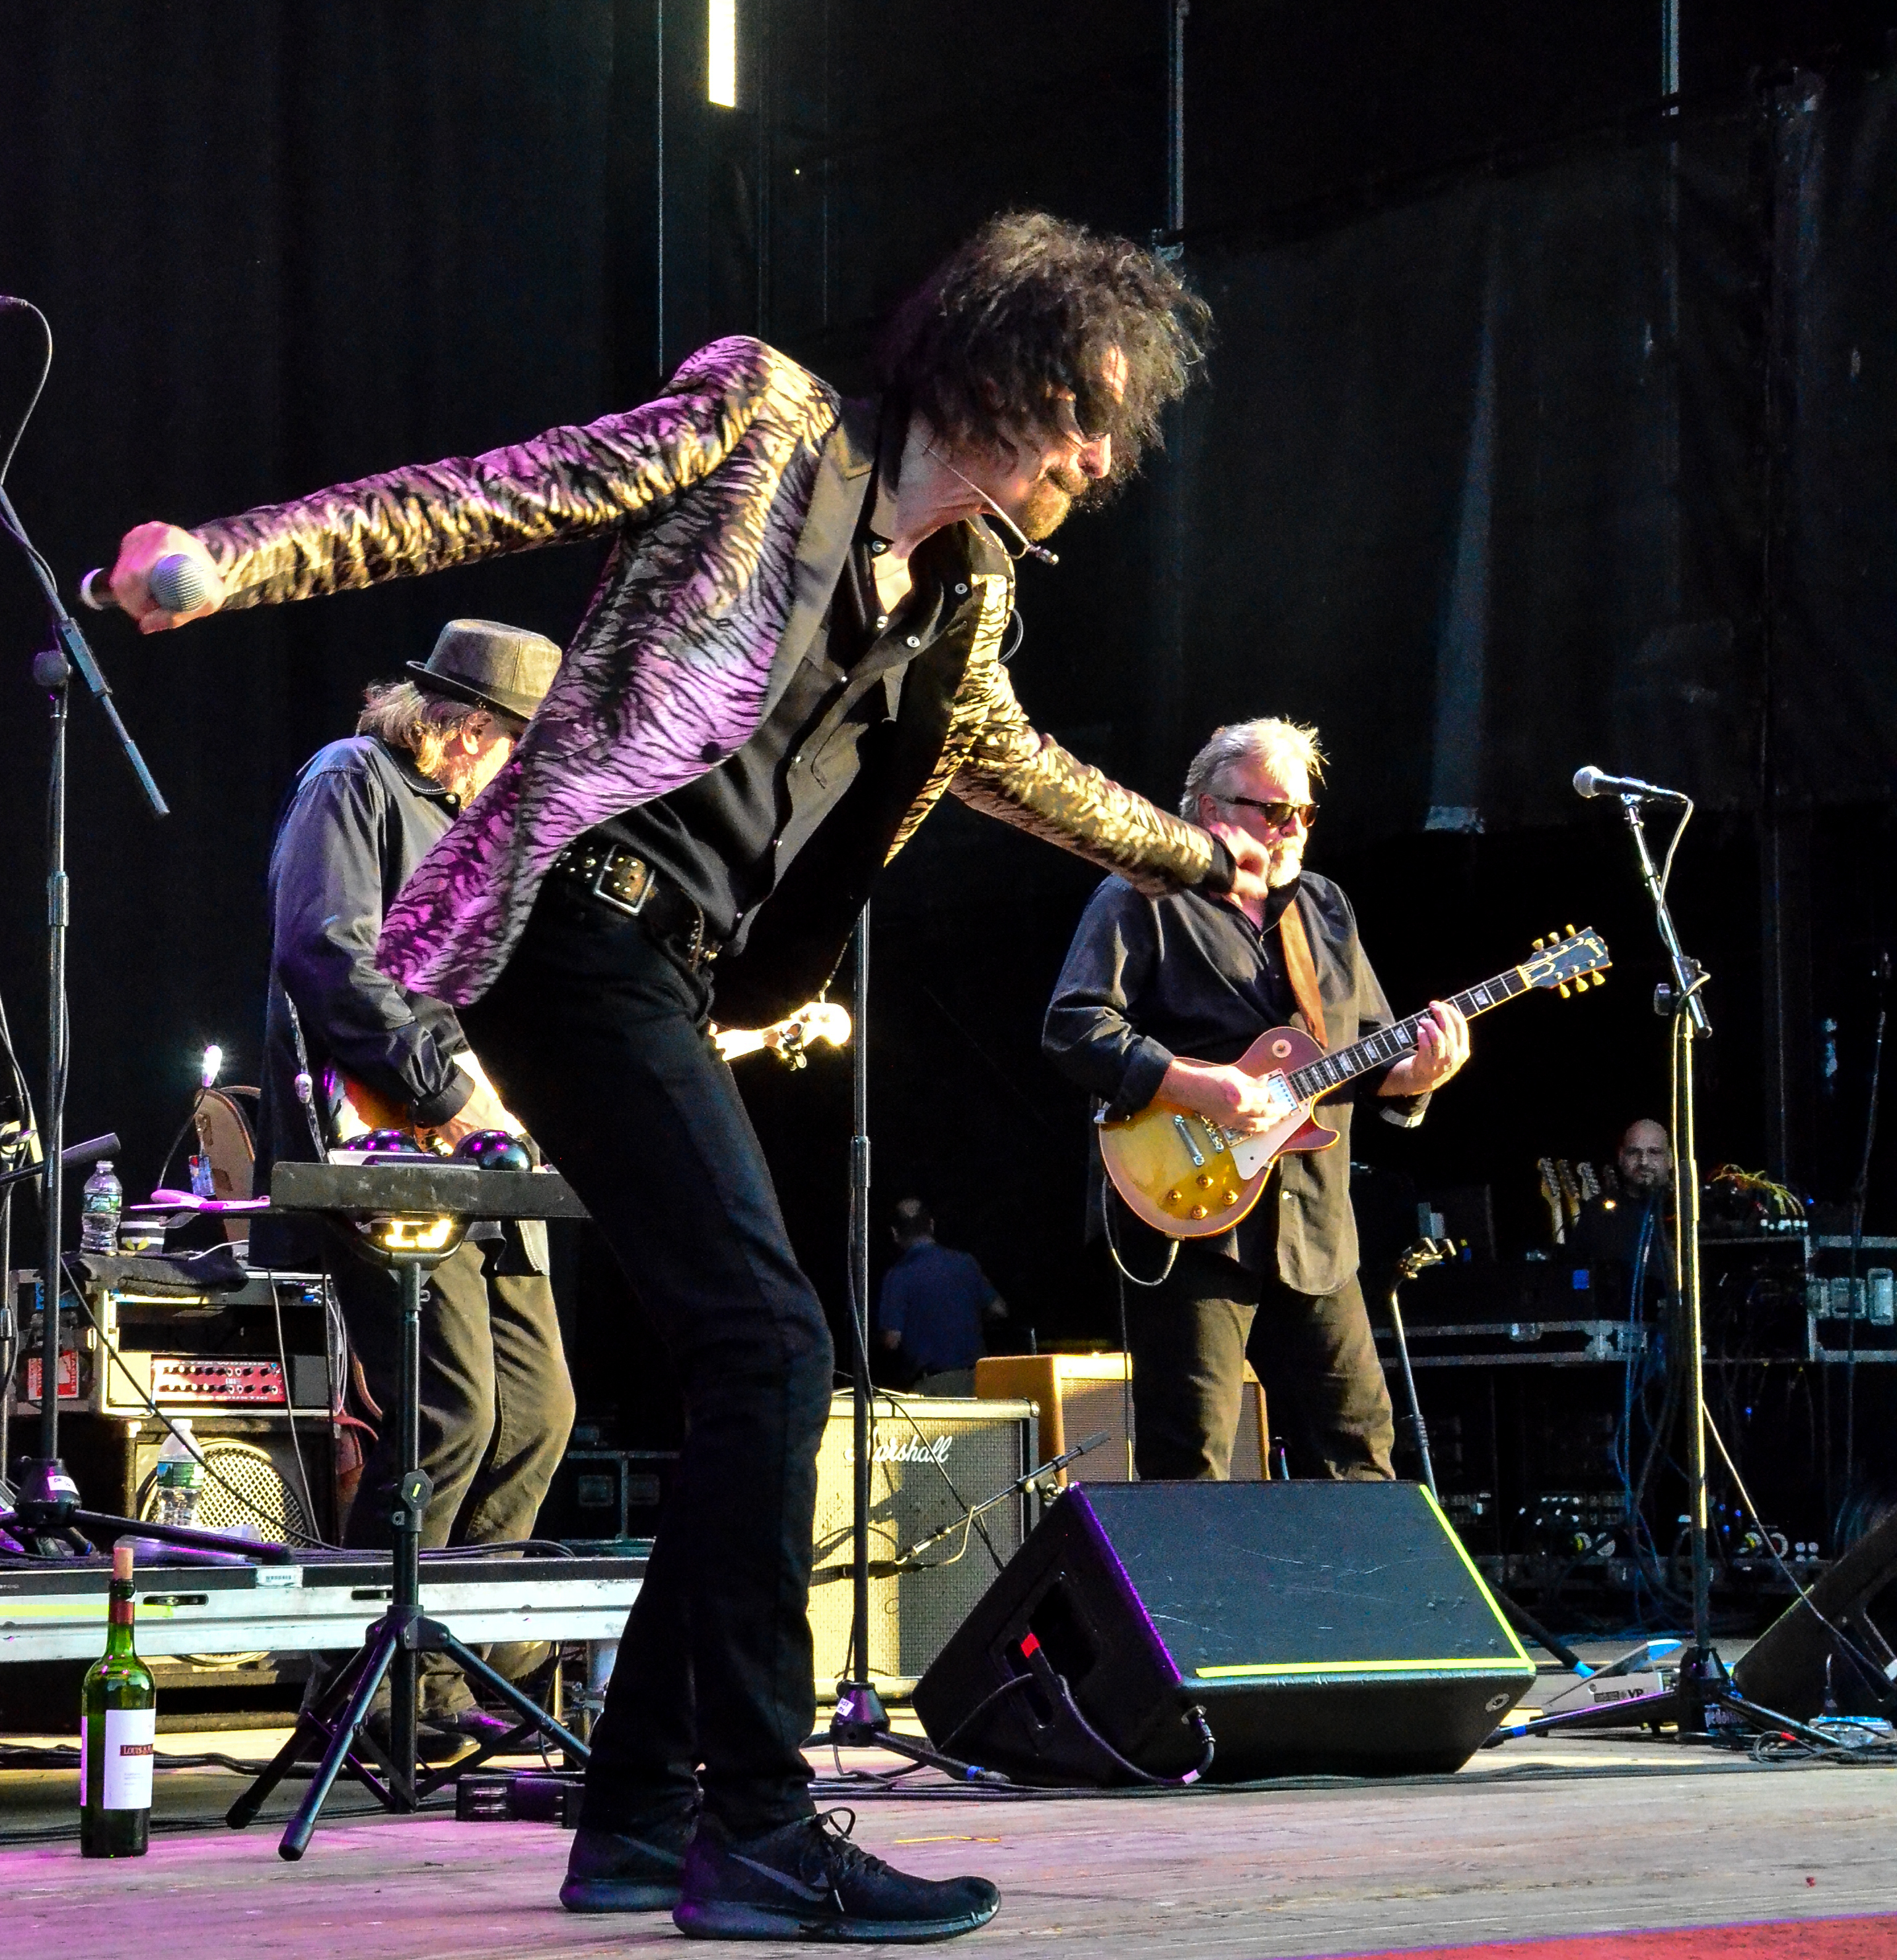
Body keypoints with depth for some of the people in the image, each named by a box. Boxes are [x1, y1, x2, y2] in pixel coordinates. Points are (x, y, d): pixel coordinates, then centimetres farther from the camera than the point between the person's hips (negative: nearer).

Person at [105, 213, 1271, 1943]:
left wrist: (1201, 857, 48)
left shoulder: (967, 589, 18)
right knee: (771, 1348, -17)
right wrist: (236, 560, -19)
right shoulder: (766, 420, -4)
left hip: (668, 965, 9)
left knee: (752, 1379, 7)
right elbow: (492, 499, -8)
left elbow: (1007, 763, 37)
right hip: (582, 925, -9)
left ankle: (638, 1820, 17)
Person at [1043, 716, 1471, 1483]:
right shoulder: (1141, 901, -1)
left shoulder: (1325, 909, 19)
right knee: (1189, 1463, -6)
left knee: (1358, 1448, 6)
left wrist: (1414, 1073, -3)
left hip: (1314, 1230, 6)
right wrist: (1195, 1087, -21)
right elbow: (1074, 1028, -12)